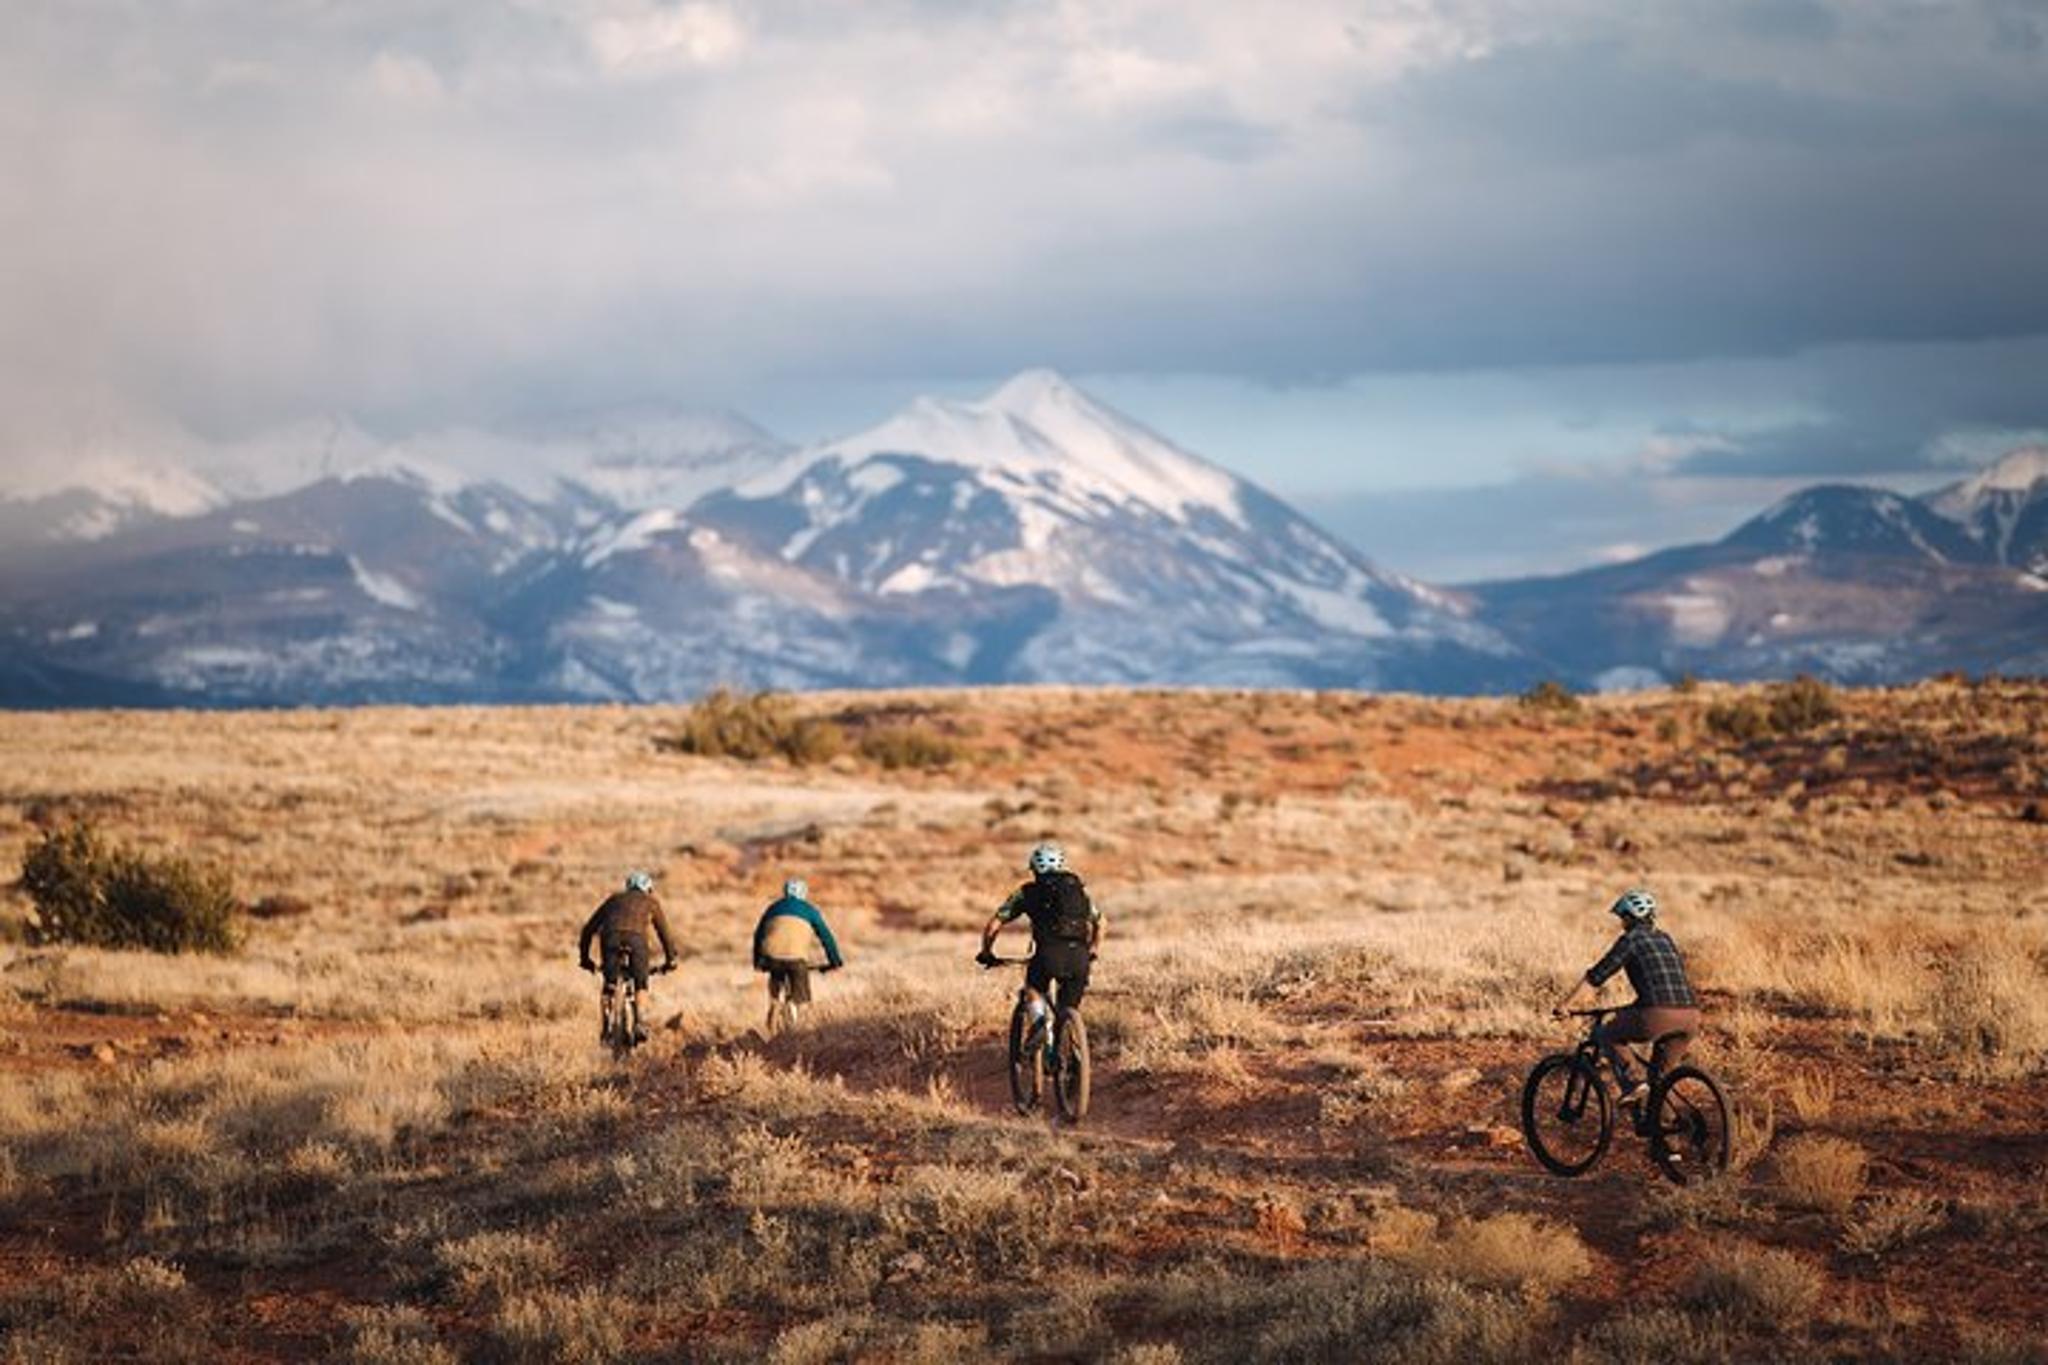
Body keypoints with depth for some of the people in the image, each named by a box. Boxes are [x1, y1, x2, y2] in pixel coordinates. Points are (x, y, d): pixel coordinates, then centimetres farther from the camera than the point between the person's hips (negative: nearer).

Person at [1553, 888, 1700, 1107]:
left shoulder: (1631, 939, 4)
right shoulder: (1664, 939, 25)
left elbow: (1595, 976, 2)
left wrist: (1565, 1005, 6)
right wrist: (1633, 1006, 46)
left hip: (1660, 1015, -7)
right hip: (1690, 1016, 7)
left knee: (1604, 1034, 15)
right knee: (1661, 1078, 25)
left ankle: (1630, 1084, 1)